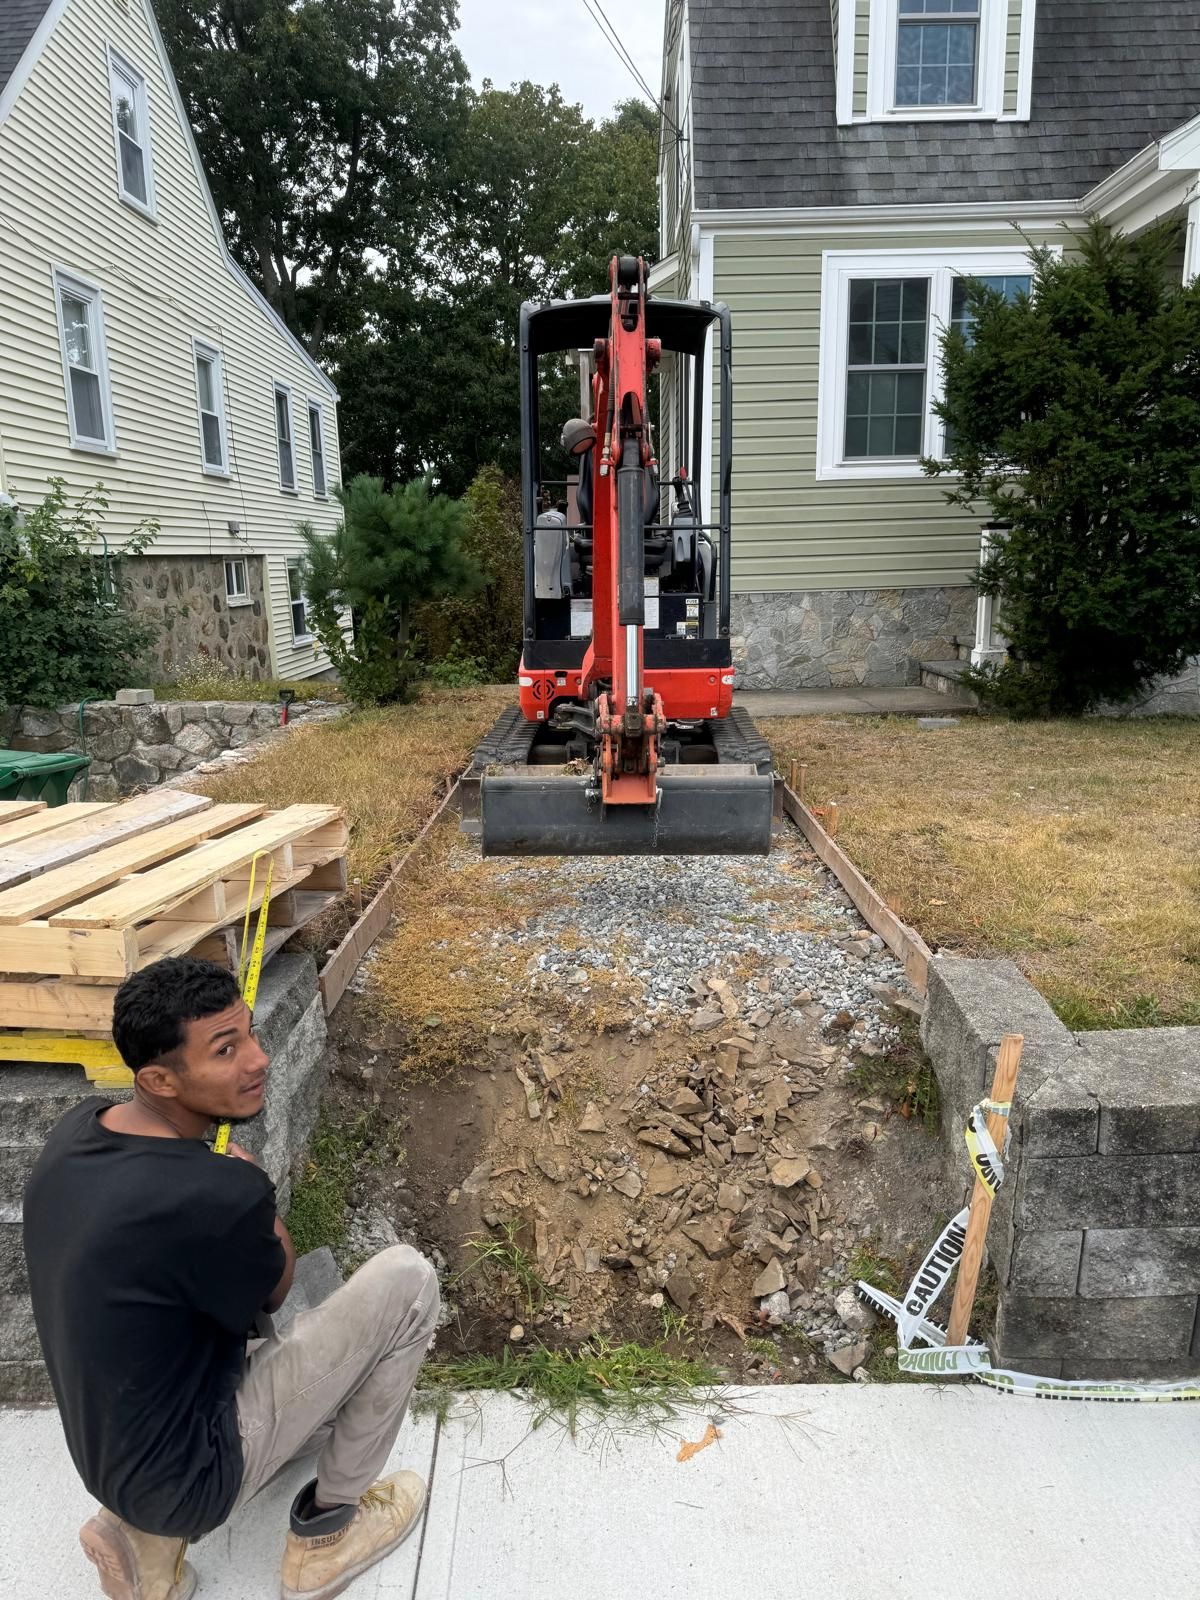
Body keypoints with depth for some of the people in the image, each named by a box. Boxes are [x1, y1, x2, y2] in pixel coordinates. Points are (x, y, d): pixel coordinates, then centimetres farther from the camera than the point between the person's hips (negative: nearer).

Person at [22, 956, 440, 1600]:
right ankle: (328, 1527, 10)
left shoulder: (75, 1129, -10)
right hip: (196, 1479, -8)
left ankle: (145, 1531, 15)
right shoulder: (219, 1196, -33)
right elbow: (273, 1289, -9)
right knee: (407, 1279, -8)